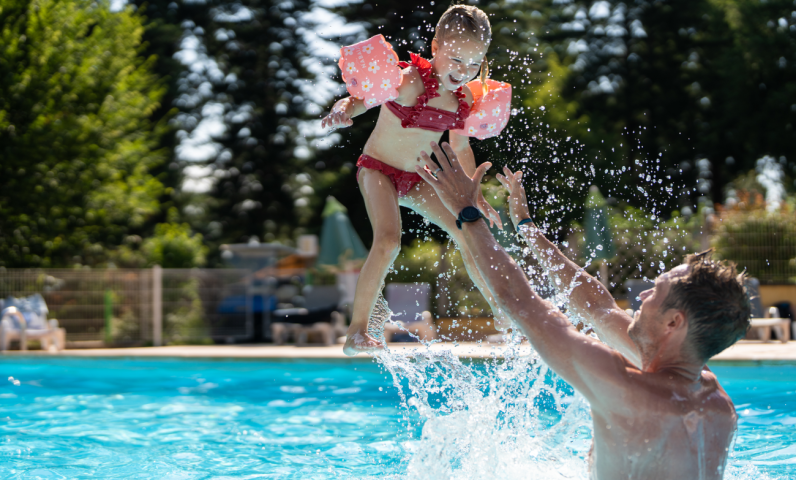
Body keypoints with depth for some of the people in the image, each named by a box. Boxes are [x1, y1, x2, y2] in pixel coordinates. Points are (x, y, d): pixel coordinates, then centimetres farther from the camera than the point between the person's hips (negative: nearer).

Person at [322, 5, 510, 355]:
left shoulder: (464, 97, -2)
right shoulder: (410, 81, -23)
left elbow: (461, 147, 13)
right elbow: (363, 97, -34)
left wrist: (476, 196, 15)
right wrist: (343, 109, -58)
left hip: (418, 178, 7)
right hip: (379, 169, -7)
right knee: (388, 241, -28)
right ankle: (357, 329, -19)